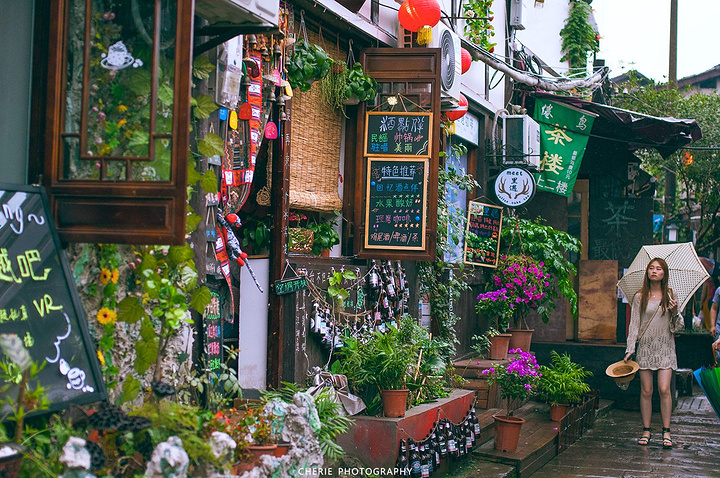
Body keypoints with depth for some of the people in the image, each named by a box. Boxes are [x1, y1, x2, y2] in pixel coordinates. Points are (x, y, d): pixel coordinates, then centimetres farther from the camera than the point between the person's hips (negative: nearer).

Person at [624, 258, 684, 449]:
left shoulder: (670, 296, 5)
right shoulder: (639, 297, 4)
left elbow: (678, 327, 5)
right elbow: (634, 324, 5)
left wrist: (675, 312, -15)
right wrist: (630, 348, -2)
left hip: (665, 348, 0)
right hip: (645, 347, 0)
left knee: (664, 389, -8)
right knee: (646, 391, 1)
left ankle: (666, 431, 1)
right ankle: (646, 431, 11)